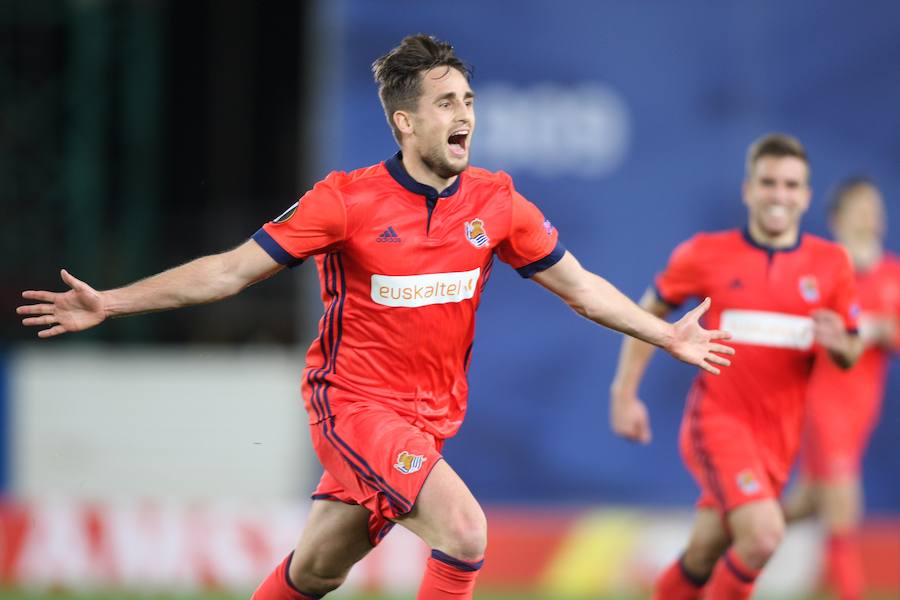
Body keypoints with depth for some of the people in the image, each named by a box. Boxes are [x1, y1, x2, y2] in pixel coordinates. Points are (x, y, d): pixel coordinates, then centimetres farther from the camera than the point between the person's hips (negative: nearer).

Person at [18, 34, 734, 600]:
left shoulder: (497, 202, -1)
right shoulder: (347, 200, -13)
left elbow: (580, 286, 11)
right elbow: (231, 270, -8)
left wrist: (668, 336, 9)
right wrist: (111, 303, -12)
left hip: (431, 419, 5)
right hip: (354, 402, -5)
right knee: (464, 529, -24)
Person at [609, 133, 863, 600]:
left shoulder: (830, 264, 3)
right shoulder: (706, 254, -3)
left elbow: (850, 353, 8)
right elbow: (647, 315, 9)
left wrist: (839, 343, -16)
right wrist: (624, 394, 4)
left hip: (778, 434, 3)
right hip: (718, 419, -3)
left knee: (702, 559, 10)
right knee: (762, 535, -24)